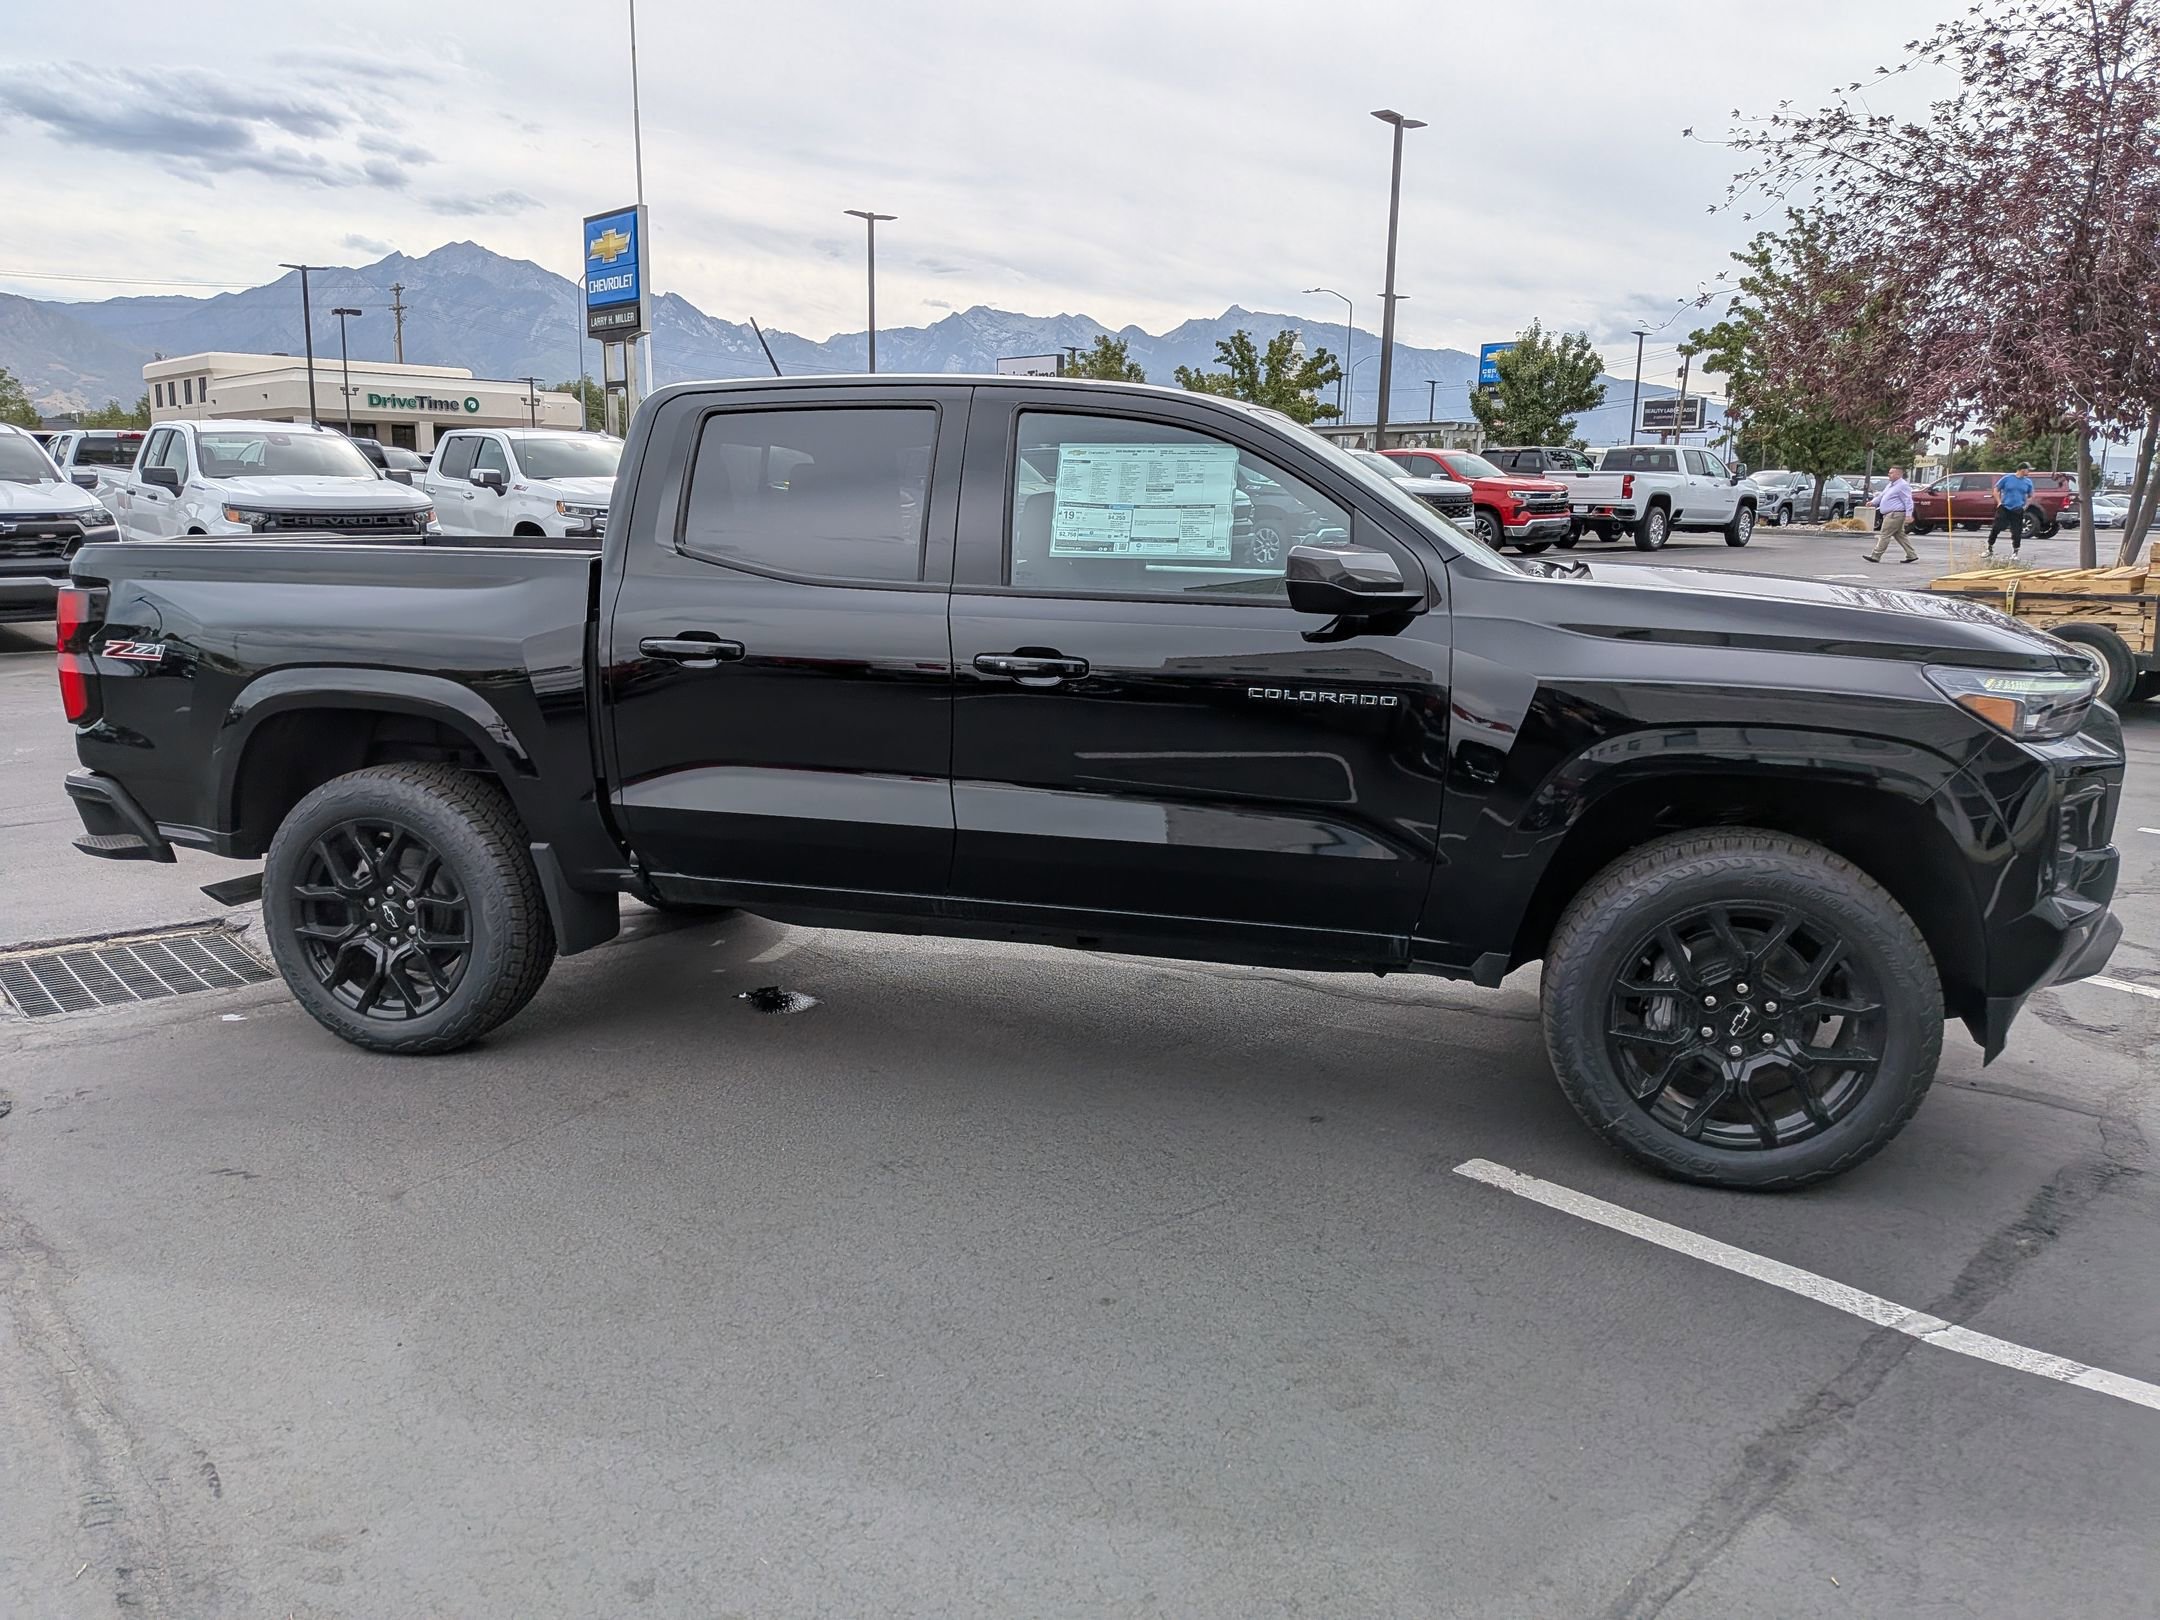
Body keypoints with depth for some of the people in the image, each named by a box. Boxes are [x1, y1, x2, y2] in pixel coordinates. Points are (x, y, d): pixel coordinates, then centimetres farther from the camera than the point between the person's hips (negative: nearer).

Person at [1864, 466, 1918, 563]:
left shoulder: (1903, 486, -12)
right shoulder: (1890, 485, 18)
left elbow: (1908, 501, -17)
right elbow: (1882, 496, 27)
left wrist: (1908, 515, -24)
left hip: (1895, 514, -10)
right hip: (1891, 514, 10)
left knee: (1885, 535, -9)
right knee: (1900, 535, 12)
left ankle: (1875, 556, -8)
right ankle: (1912, 555, 16)